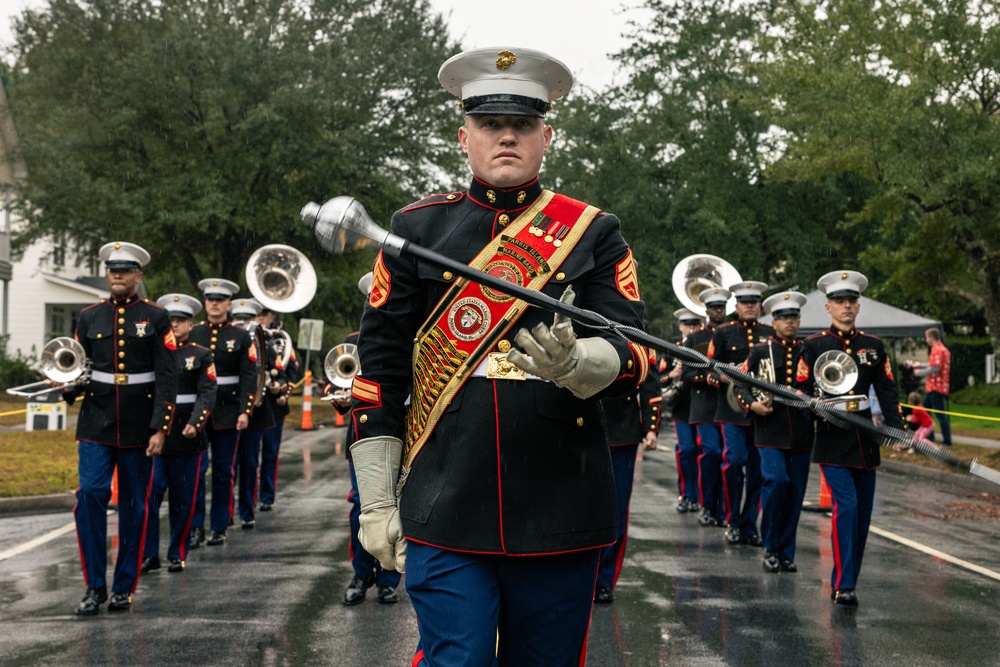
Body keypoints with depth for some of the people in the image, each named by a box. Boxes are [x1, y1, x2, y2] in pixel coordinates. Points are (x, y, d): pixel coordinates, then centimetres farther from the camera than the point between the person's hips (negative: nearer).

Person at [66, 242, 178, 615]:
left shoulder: (156, 318, 0)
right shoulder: (90, 317, 7)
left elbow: (167, 378, -4)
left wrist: (160, 429, -11)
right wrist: (69, 386, -11)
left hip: (138, 427, -1)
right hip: (96, 425, 1)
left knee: (134, 506, 5)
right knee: (90, 495, -12)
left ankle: (124, 588, 16)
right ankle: (95, 586, -2)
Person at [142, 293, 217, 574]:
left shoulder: (202, 356, 4)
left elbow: (207, 395, -4)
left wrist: (194, 424, -20)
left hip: (186, 437, -1)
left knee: (183, 499, 5)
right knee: (149, 495, -6)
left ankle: (177, 555, 15)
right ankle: (149, 554, 2)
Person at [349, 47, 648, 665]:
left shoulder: (594, 232, 7)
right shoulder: (416, 229, 7)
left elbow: (634, 354, -2)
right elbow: (379, 370, 7)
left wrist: (573, 362, -26)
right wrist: (376, 500, 3)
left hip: (561, 513, 1)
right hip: (445, 511, -1)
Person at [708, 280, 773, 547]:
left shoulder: (771, 334, 11)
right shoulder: (723, 333, 6)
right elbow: (711, 370, 4)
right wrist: (722, 377, -17)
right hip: (733, 410, -2)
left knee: (757, 467, 3)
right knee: (734, 460, -12)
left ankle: (750, 525, 13)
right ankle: (733, 522, 2)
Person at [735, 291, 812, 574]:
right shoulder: (760, 351, 5)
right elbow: (741, 386, 6)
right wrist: (753, 405, -12)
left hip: (801, 433, 3)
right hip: (770, 431, -2)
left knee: (795, 492, 4)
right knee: (776, 481, -18)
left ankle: (786, 553, 17)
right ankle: (770, 547, -1)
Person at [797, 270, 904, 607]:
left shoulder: (874, 346, 11)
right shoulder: (814, 345, 1)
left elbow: (887, 391, 8)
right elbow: (801, 390, 2)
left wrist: (896, 427, -6)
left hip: (865, 441, 4)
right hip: (832, 442, -4)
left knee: (862, 514, 7)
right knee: (846, 506, -16)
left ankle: (846, 580, 20)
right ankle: (843, 586, -13)